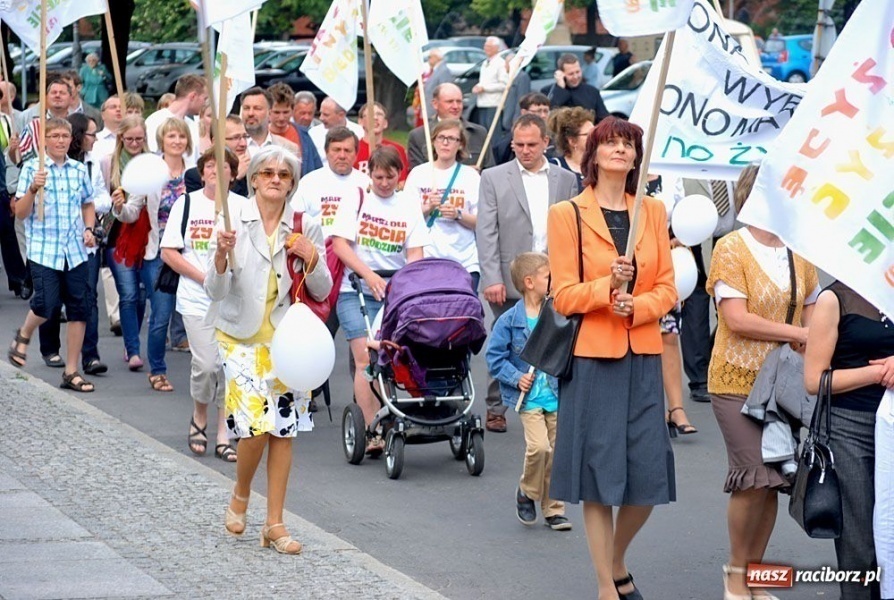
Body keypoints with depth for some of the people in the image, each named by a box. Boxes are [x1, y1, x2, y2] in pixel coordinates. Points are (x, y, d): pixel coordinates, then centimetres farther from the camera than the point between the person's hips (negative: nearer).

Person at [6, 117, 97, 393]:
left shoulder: (79, 170, 9)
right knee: (47, 303, -15)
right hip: (43, 250, -4)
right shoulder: (32, 168, -2)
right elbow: (20, 212, -4)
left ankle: (71, 371, 12)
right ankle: (24, 335, 20)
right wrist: (33, 189, -21)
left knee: (79, 308, 2)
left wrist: (89, 229, 5)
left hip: (75, 252, 4)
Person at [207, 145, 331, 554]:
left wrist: (312, 259, -12)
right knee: (252, 426, -14)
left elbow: (322, 292, 7)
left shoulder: (305, 228, 2)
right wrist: (222, 254, -27)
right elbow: (215, 291, -9)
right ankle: (240, 497, 16)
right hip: (242, 336, -3)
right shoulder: (234, 222, -6)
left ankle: (275, 524, 11)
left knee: (284, 428, 2)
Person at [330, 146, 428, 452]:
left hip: (396, 293, 2)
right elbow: (340, 243, -4)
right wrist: (369, 275, -16)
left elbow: (415, 252, 4)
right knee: (365, 357, -12)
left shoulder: (409, 205, 10)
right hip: (357, 291, -2)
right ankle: (371, 430, -14)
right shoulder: (355, 199, 4)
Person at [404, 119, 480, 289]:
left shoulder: (471, 176, 6)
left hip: (465, 262, 0)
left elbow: (480, 222, 3)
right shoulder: (419, 173, 7)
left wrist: (458, 215, -13)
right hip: (425, 259, 0)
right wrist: (427, 208, -11)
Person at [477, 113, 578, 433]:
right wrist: (492, 280, -11)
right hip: (510, 282, -1)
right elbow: (486, 233, -2)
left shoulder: (566, 180, 10)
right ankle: (496, 410, 15)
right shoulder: (494, 178, 3)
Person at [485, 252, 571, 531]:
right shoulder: (510, 321, -6)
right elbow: (494, 357, -2)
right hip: (529, 397, -4)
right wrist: (516, 378, -13)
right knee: (539, 446, -19)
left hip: (557, 396, 4)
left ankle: (554, 509, 17)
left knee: (557, 452, 4)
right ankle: (527, 491, 9)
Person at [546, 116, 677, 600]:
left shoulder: (653, 211, 9)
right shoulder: (568, 214, -2)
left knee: (647, 476, 2)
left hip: (644, 359, 3)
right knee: (600, 473, 0)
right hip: (592, 360, -3)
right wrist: (609, 287, -21)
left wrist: (636, 306, -12)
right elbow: (564, 296, -4)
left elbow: (667, 289, 8)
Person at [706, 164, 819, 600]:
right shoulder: (731, 248, -7)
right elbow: (736, 319, -15)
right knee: (754, 478, -12)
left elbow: (810, 311, 14)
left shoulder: (798, 252, 8)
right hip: (738, 381, -5)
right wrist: (798, 334, -16)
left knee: (771, 481, 4)